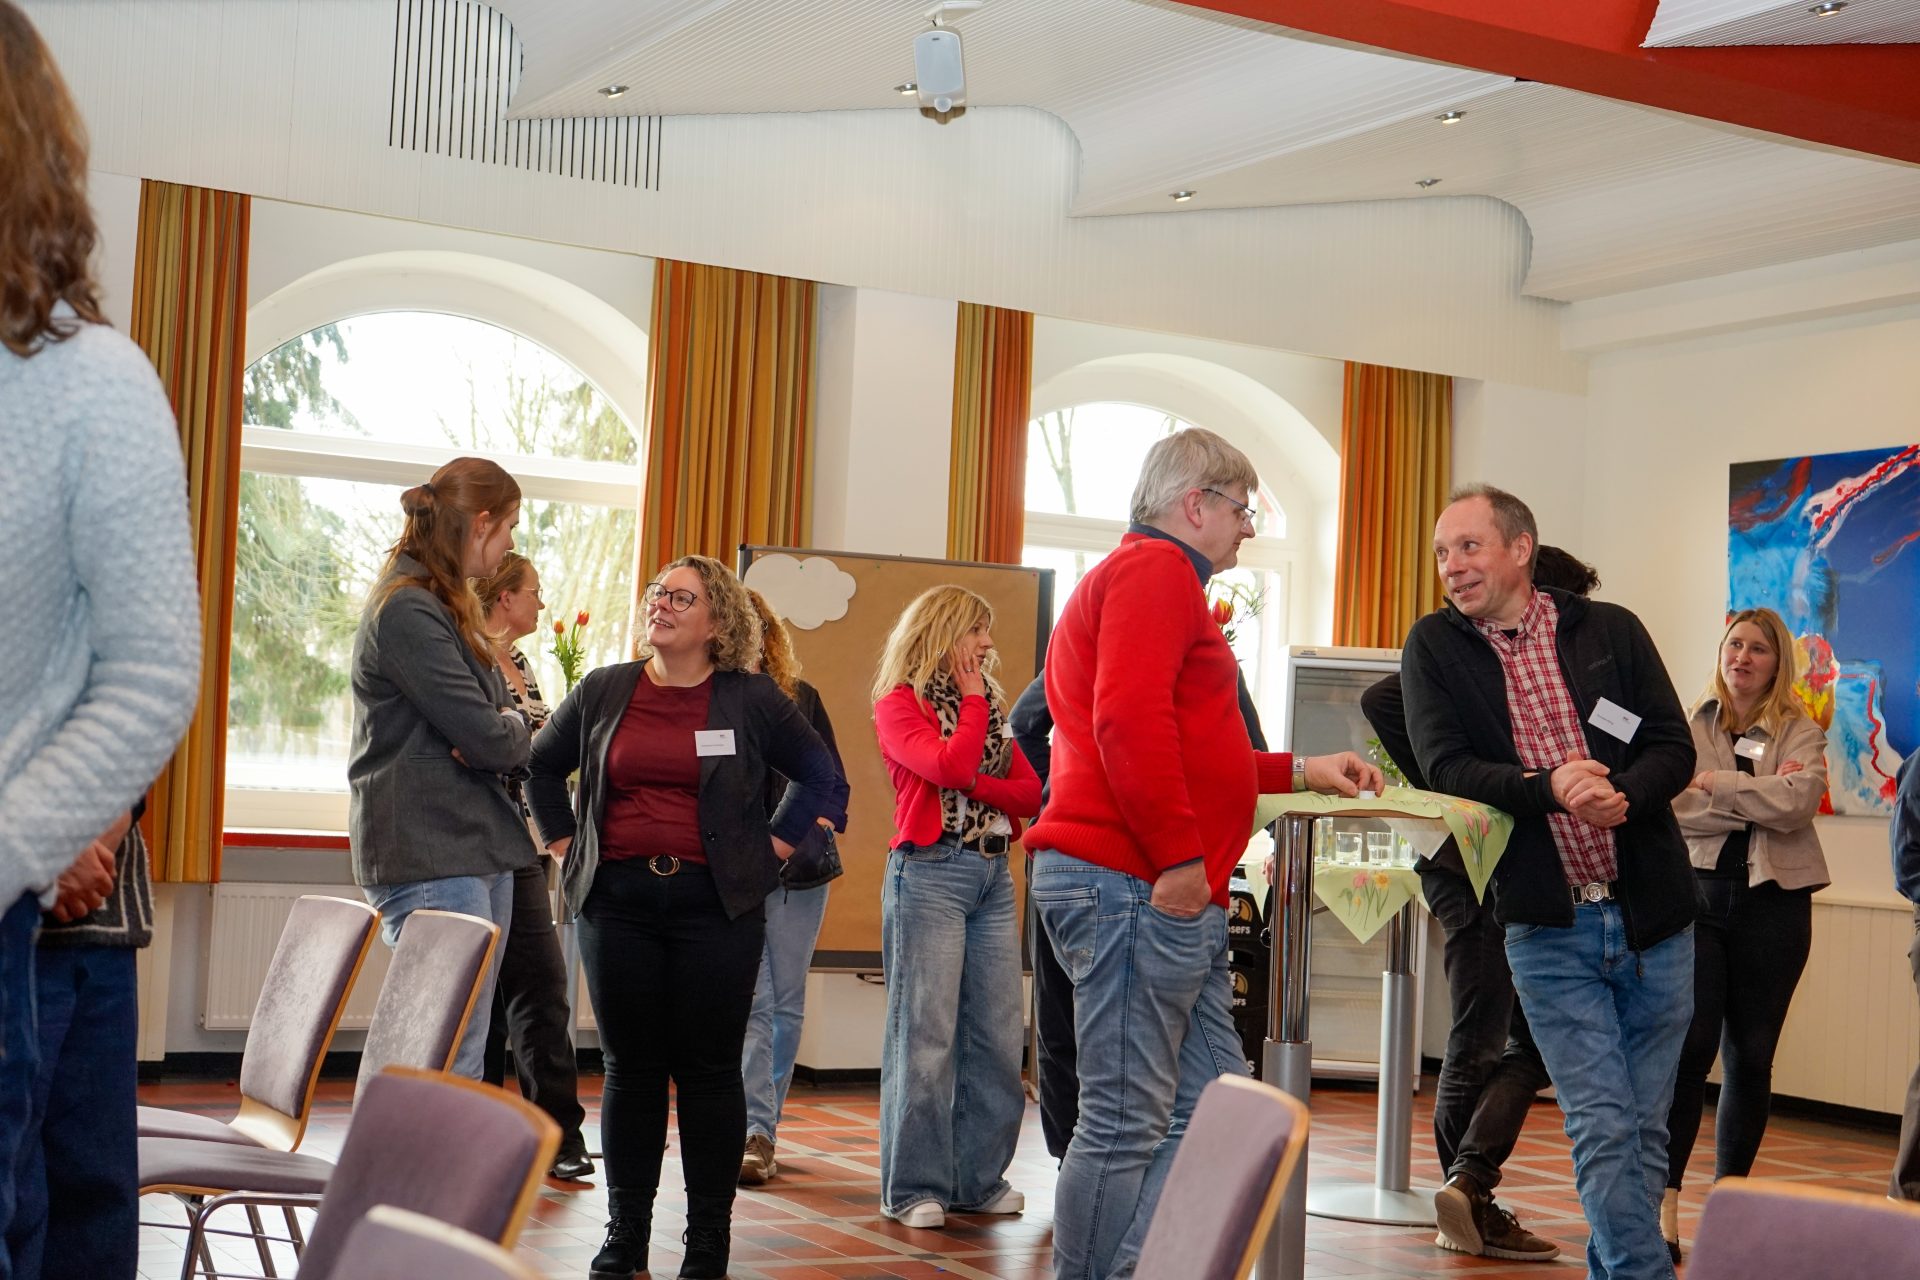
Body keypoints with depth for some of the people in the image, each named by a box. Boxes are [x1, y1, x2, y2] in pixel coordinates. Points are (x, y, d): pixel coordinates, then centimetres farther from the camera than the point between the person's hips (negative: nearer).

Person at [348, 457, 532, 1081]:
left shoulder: (451, 606, 19)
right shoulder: (407, 611, -13)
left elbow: (509, 734, 18)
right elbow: (492, 738, -18)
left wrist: (500, 734, -5)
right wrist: (513, 726, 4)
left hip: (480, 848, 10)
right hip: (430, 854, -10)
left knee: (467, 1054, 10)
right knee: (450, 1060, -12)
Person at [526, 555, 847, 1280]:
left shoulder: (752, 700, 2)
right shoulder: (602, 692, 9)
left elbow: (822, 778, 9)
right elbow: (541, 766, 23)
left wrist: (775, 845, 3)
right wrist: (565, 842, 14)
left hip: (715, 904, -2)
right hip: (617, 901, 2)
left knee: (710, 1069, 1)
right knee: (630, 1067, 6)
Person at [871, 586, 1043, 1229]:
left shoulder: (987, 705, 18)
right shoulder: (899, 705, -1)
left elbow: (1030, 790, 10)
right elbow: (948, 767, -17)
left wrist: (976, 784, -7)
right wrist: (973, 700, -5)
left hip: (993, 875, 7)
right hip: (931, 873, -7)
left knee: (997, 1037, 4)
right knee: (925, 1037, -6)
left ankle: (979, 1178, 13)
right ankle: (913, 1188, 0)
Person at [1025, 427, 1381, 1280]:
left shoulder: (1148, 573, 26)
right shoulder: (1156, 569, -8)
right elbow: (1130, 722, -22)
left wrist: (1299, 772, 29)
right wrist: (1181, 858, -21)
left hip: (1170, 896, 11)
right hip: (1137, 886, -11)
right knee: (1126, 1126, -7)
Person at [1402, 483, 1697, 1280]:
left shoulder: (1611, 631, 5)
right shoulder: (1435, 648, 2)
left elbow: (1675, 750, 1)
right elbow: (1444, 768, -9)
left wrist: (1620, 795, -21)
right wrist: (1550, 789, -25)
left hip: (1652, 915, 2)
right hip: (1547, 927, -2)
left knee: (1645, 1126, 9)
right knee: (1603, 1128, -6)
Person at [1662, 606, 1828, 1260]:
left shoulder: (1802, 734, 7)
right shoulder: (1691, 728, 7)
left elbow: (1796, 802, -12)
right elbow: (1679, 809, -6)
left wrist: (1718, 783, -9)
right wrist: (1759, 799, -11)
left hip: (1773, 904, 1)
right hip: (1698, 894, -1)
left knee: (1750, 1055, 6)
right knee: (1689, 1046, -12)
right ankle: (1665, 1200, -10)